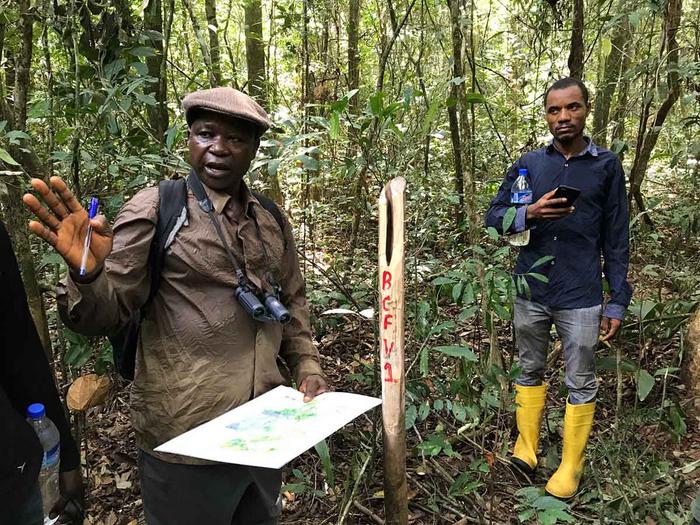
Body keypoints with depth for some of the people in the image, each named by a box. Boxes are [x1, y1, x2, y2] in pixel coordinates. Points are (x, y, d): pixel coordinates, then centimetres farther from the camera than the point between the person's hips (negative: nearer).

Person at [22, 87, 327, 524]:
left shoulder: (272, 220, 5)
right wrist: (87, 274, -31)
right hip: (186, 439, -5)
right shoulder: (155, 208, -10)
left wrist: (308, 367, 4)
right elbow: (108, 312, -10)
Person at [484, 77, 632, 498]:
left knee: (581, 383, 7)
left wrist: (618, 302, -2)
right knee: (530, 372, 15)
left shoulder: (607, 166, 0)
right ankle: (526, 449, 30)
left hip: (581, 297, -2)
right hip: (531, 293, 2)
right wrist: (528, 214, -18)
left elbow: (616, 241, 2)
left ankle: (571, 466, 22)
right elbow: (494, 216, 3)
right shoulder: (529, 164, 4)